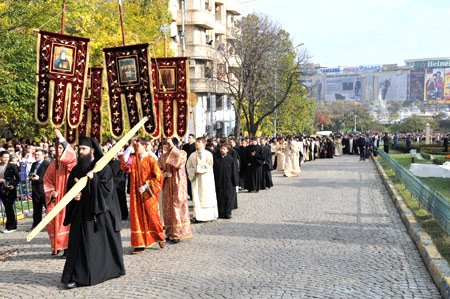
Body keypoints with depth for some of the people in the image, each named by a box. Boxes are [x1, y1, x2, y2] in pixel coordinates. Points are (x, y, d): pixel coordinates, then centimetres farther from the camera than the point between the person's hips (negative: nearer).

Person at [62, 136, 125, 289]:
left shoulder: (103, 167, -4)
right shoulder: (76, 169, 8)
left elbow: (107, 187, -12)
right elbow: (69, 188, 13)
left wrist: (93, 179, -22)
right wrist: (73, 194, -7)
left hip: (100, 211, -2)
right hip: (82, 212, 3)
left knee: (103, 242, 7)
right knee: (82, 243, -2)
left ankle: (109, 269, 24)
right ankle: (74, 276, 0)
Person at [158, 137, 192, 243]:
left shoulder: (182, 153, -4)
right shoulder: (163, 155, 9)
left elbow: (179, 163, -24)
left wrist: (172, 147, -22)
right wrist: (164, 173, -10)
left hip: (178, 184, -5)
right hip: (167, 185, 5)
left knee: (178, 206, -6)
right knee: (168, 207, 7)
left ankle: (178, 233, 0)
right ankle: (170, 232, 17)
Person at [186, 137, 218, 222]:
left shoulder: (208, 154, -1)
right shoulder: (193, 155, 9)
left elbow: (209, 166, -9)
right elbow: (188, 166, 9)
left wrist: (199, 161, -13)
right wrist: (193, 172, -7)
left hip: (206, 179, -3)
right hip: (196, 178, 3)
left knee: (207, 197, 0)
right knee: (197, 196, 0)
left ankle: (209, 215, 6)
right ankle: (198, 216, 3)